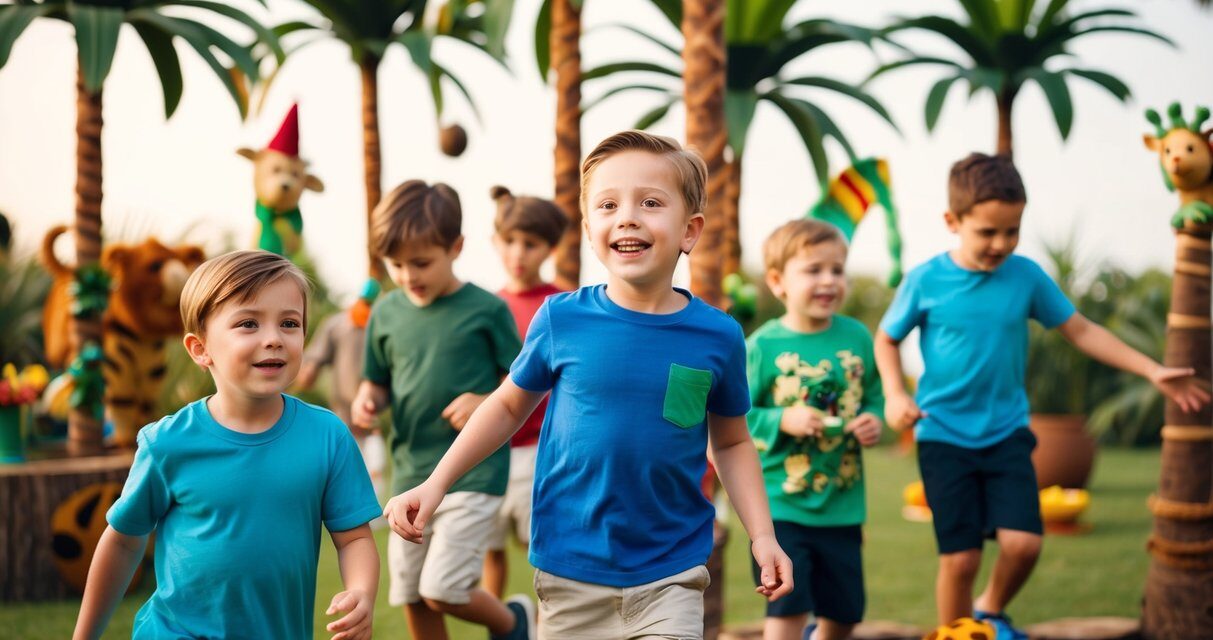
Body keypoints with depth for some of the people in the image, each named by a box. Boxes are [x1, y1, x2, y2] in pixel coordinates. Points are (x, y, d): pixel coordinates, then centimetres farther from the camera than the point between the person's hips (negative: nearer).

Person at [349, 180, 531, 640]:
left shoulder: (485, 310, -7)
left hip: (474, 472, -5)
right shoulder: (386, 313, 4)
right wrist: (367, 400, -7)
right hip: (409, 474, 5)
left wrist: (488, 403, -19)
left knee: (442, 591, -12)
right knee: (411, 597, 9)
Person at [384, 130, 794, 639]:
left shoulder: (716, 337, -4)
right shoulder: (562, 320, -6)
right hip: (571, 576, 0)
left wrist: (762, 535, -1)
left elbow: (731, 443, 9)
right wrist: (435, 485, 4)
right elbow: (509, 406, 9)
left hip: (669, 577, 0)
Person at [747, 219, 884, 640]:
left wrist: (873, 420, -8)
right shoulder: (762, 347, -11)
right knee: (788, 605, -6)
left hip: (842, 503, 4)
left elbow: (874, 395, 13)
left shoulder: (857, 337, 1)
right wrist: (783, 421, -22)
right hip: (780, 502, -4)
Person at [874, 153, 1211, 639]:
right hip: (944, 437, -2)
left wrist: (1152, 371, 1)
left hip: (1007, 434, 2)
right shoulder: (925, 281, -8)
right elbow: (886, 339, 6)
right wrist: (895, 394, -11)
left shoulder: (1026, 276, -3)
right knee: (961, 557, -4)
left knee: (1023, 541, -11)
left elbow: (1082, 331, 4)